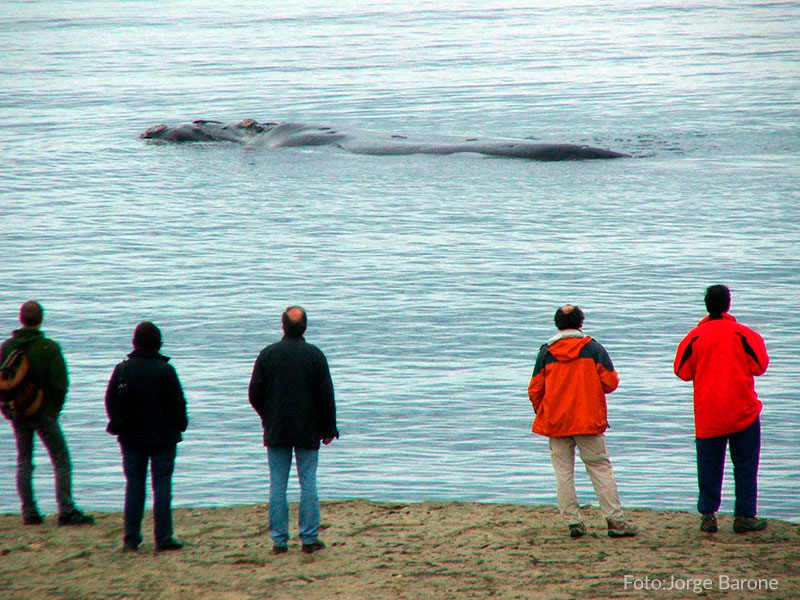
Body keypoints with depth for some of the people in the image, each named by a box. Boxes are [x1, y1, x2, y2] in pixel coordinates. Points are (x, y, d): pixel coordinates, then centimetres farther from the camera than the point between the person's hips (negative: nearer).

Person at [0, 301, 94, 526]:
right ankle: (66, 511, -6)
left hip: (18, 414, 4)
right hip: (44, 413, -4)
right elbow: (60, 383, -13)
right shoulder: (49, 347, -12)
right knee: (62, 462, 1)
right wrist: (55, 409, 1)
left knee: (23, 462, 13)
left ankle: (29, 512, 10)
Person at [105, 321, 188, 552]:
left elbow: (110, 401, 4)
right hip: (163, 437, -3)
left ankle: (131, 539, 8)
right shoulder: (165, 370, -11)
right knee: (162, 485, 1)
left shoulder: (122, 369, -1)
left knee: (134, 486, 9)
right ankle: (163, 539, 0)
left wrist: (118, 425, 17)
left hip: (131, 438, 3)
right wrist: (180, 425, 8)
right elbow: (178, 403, -8)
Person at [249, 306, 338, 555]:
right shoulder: (314, 355, -5)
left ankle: (279, 540, 2)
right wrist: (328, 429, 4)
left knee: (277, 485, 3)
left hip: (276, 431, 1)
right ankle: (309, 538, 2)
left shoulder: (267, 354, -2)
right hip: (308, 431, -1)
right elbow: (326, 396, -4)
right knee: (308, 483, 4)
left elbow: (254, 394, 1)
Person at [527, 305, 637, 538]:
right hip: (589, 420, -1)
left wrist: (542, 414, 17)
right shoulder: (593, 348, -2)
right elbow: (610, 382, -3)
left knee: (563, 471, 6)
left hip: (555, 422, 1)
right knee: (600, 468, 3)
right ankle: (615, 520, -1)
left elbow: (535, 390, 1)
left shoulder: (546, 352, 1)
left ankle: (573, 521, 1)